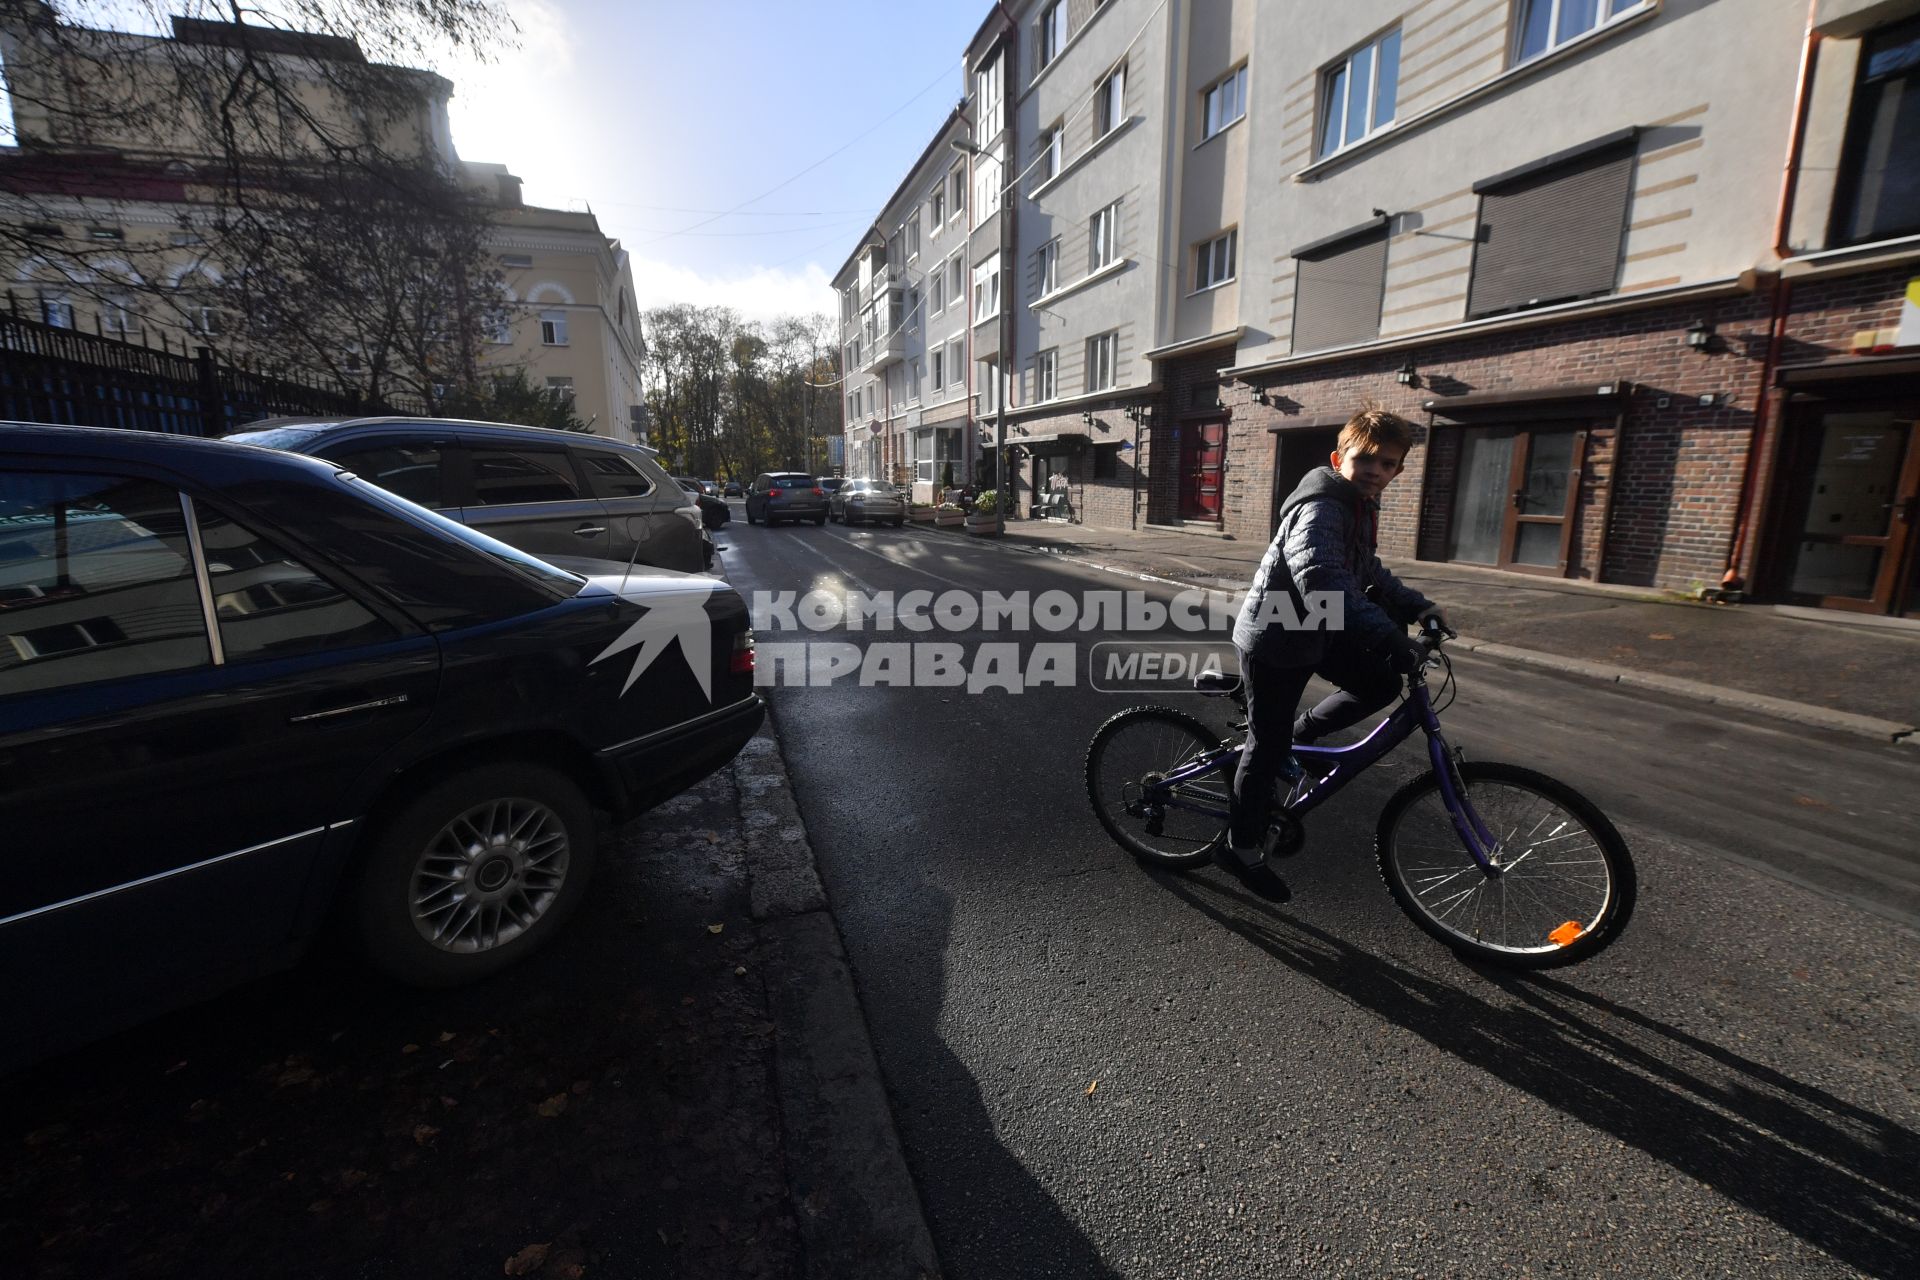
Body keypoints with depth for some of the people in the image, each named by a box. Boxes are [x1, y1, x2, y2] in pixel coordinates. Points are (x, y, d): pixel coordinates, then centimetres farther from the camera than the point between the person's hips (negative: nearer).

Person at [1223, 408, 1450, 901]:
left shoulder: (1360, 506, 6)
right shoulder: (1320, 508, -25)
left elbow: (1367, 571, 19)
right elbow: (1321, 580, -42)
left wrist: (1416, 606, 5)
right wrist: (1388, 637, -49)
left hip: (1314, 632, 9)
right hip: (1273, 639, -9)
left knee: (1381, 684, 7)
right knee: (1267, 745, 1)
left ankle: (1297, 735, 23)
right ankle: (1244, 847, 18)